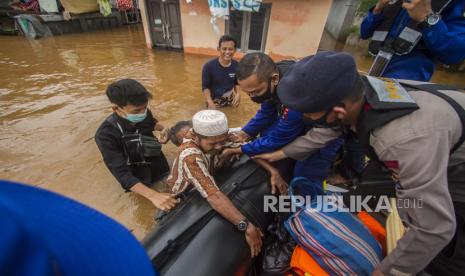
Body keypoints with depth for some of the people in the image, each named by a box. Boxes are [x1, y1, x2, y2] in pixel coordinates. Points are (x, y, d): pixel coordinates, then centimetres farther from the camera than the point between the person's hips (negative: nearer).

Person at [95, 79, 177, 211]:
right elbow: (122, 174, -34)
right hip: (139, 182, -3)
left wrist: (163, 129, -14)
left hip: (160, 168, 4)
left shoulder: (144, 113, -18)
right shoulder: (106, 134, -30)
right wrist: (153, 195, -46)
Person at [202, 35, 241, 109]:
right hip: (214, 101, -3)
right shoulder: (209, 66, -19)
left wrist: (238, 94, -14)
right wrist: (210, 102, -27)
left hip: (229, 101, 3)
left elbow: (236, 83, 5)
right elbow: (205, 87, -13)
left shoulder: (236, 65, -9)